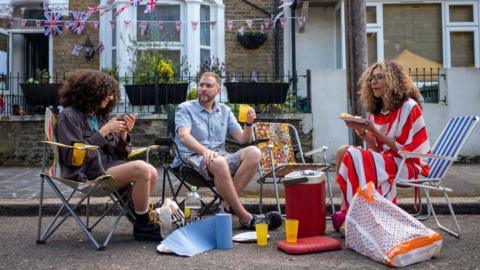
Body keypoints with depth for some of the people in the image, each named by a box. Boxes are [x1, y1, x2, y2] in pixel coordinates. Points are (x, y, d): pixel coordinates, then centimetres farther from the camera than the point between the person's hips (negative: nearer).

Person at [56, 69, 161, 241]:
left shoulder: (100, 116, 17)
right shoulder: (69, 115, -3)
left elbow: (118, 154, 15)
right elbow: (72, 156, -15)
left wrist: (123, 134, -4)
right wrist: (104, 131, -15)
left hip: (106, 165, 7)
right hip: (87, 172, -7)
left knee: (151, 172, -16)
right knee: (141, 169, -26)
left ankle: (140, 219, -1)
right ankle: (143, 225, -11)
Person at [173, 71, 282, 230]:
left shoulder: (224, 111, 19)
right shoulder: (185, 109, 6)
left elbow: (243, 139, 15)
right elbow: (184, 136, -14)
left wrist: (249, 123, -7)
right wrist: (204, 151, -33)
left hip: (220, 156, 5)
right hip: (192, 158, -5)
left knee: (253, 153, -21)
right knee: (219, 163, -38)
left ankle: (226, 206, -26)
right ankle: (245, 218, -31)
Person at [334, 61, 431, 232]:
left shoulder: (408, 107, -11)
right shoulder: (376, 111, 9)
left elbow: (403, 148, -14)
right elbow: (376, 149, 7)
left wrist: (374, 130, -21)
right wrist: (361, 132, -10)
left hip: (410, 164, -7)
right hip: (386, 160, 7)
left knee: (354, 157, -25)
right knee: (344, 151, -10)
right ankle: (347, 210, -13)